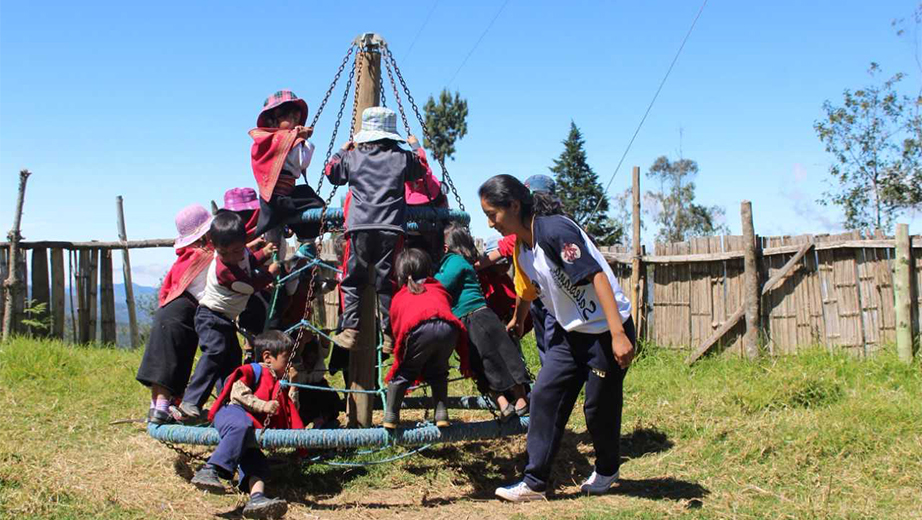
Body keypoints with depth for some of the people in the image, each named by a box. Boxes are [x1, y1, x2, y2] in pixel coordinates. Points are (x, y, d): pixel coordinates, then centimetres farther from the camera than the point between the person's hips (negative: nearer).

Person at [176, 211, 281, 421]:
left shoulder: (241, 253, -3)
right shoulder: (224, 270, -29)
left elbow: (248, 262, 22)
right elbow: (252, 286, -20)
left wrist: (264, 253, 5)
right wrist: (271, 271, -9)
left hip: (226, 319, 10)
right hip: (211, 318, -10)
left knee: (233, 357, 12)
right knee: (215, 352, -25)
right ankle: (191, 402, -28)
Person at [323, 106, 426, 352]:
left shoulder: (352, 157, 9)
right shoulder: (403, 157, 8)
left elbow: (331, 172, 25)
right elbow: (422, 170, 26)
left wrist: (343, 150, 39)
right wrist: (416, 147, 42)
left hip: (359, 227, 0)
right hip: (391, 228, 0)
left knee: (352, 280, 8)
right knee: (387, 281, 5)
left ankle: (350, 329, 0)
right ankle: (389, 334, 7)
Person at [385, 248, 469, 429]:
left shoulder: (398, 298, 33)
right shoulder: (438, 289, 37)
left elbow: (397, 332, 32)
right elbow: (459, 326, 34)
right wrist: (464, 359, 39)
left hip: (420, 328, -2)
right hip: (448, 328, 2)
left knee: (402, 372, 21)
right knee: (438, 372, 27)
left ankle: (390, 416, 17)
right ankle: (442, 414, 19)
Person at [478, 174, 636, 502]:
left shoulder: (554, 230, -23)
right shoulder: (521, 248, 4)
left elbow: (597, 276, -28)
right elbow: (527, 293, 21)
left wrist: (618, 335, -33)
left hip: (607, 330, -8)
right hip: (570, 331, 8)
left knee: (599, 406, 5)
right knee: (544, 395, -1)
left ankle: (607, 471, 31)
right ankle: (535, 483, 5)